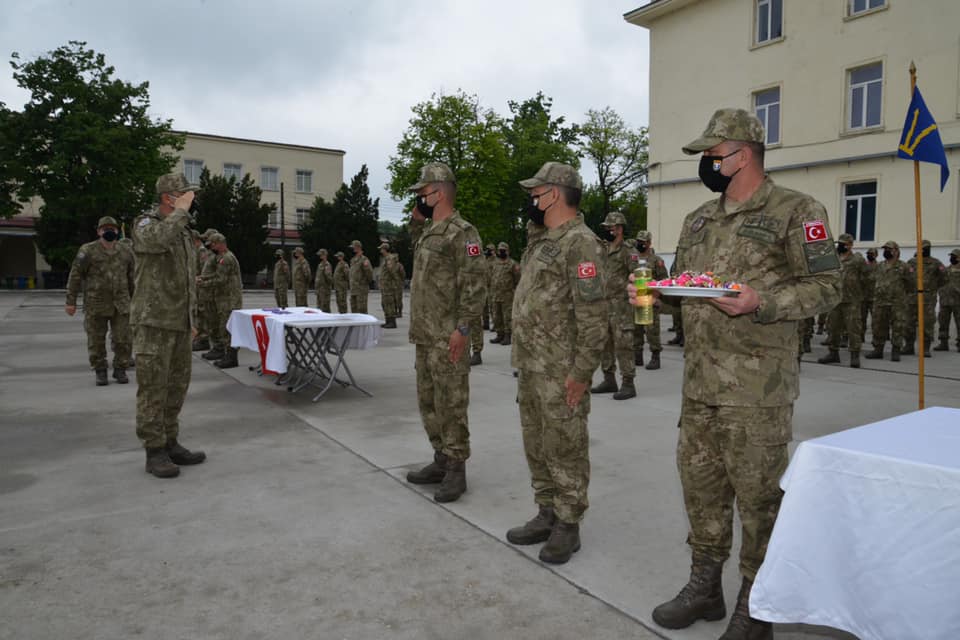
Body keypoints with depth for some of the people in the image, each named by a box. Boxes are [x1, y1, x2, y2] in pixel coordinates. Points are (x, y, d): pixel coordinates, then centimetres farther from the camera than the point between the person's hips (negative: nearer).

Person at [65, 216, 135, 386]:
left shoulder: (125, 253, 8)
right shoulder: (87, 251, -3)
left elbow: (132, 279, 15)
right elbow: (75, 276, -4)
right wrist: (71, 301, -7)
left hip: (121, 305, 2)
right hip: (96, 305, -2)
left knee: (123, 340, 0)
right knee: (96, 341, 5)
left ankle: (120, 370, 17)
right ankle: (100, 372, 19)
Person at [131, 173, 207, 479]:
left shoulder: (182, 231, 17)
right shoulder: (145, 224, -6)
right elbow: (159, 239, -33)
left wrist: (191, 319, 19)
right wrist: (181, 210, -18)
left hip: (179, 323, 8)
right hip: (153, 322, -8)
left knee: (176, 386, 10)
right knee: (153, 388, -4)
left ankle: (170, 444, 19)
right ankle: (155, 452, 3)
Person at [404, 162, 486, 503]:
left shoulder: (462, 232, -13)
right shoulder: (428, 230, 15)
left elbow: (474, 283, -18)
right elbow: (419, 248, 38)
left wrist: (462, 328, -21)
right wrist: (416, 218, 19)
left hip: (447, 337, -10)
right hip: (424, 335, 10)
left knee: (450, 404, -3)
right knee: (428, 401, 15)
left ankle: (456, 471, 8)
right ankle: (441, 461, 26)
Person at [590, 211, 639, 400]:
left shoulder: (627, 251, -8)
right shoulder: (603, 250, 16)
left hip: (620, 305, -8)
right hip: (603, 304, 8)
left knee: (623, 345, -7)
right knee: (604, 343, 12)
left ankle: (628, 384, -1)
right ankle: (609, 380, 23)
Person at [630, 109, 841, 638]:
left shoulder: (796, 212, -5)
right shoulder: (698, 221, 15)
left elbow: (825, 286, -8)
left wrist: (761, 302, -22)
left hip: (757, 387, -6)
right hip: (699, 381, 7)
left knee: (758, 495, 4)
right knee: (700, 483, 14)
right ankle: (704, 588, 32)